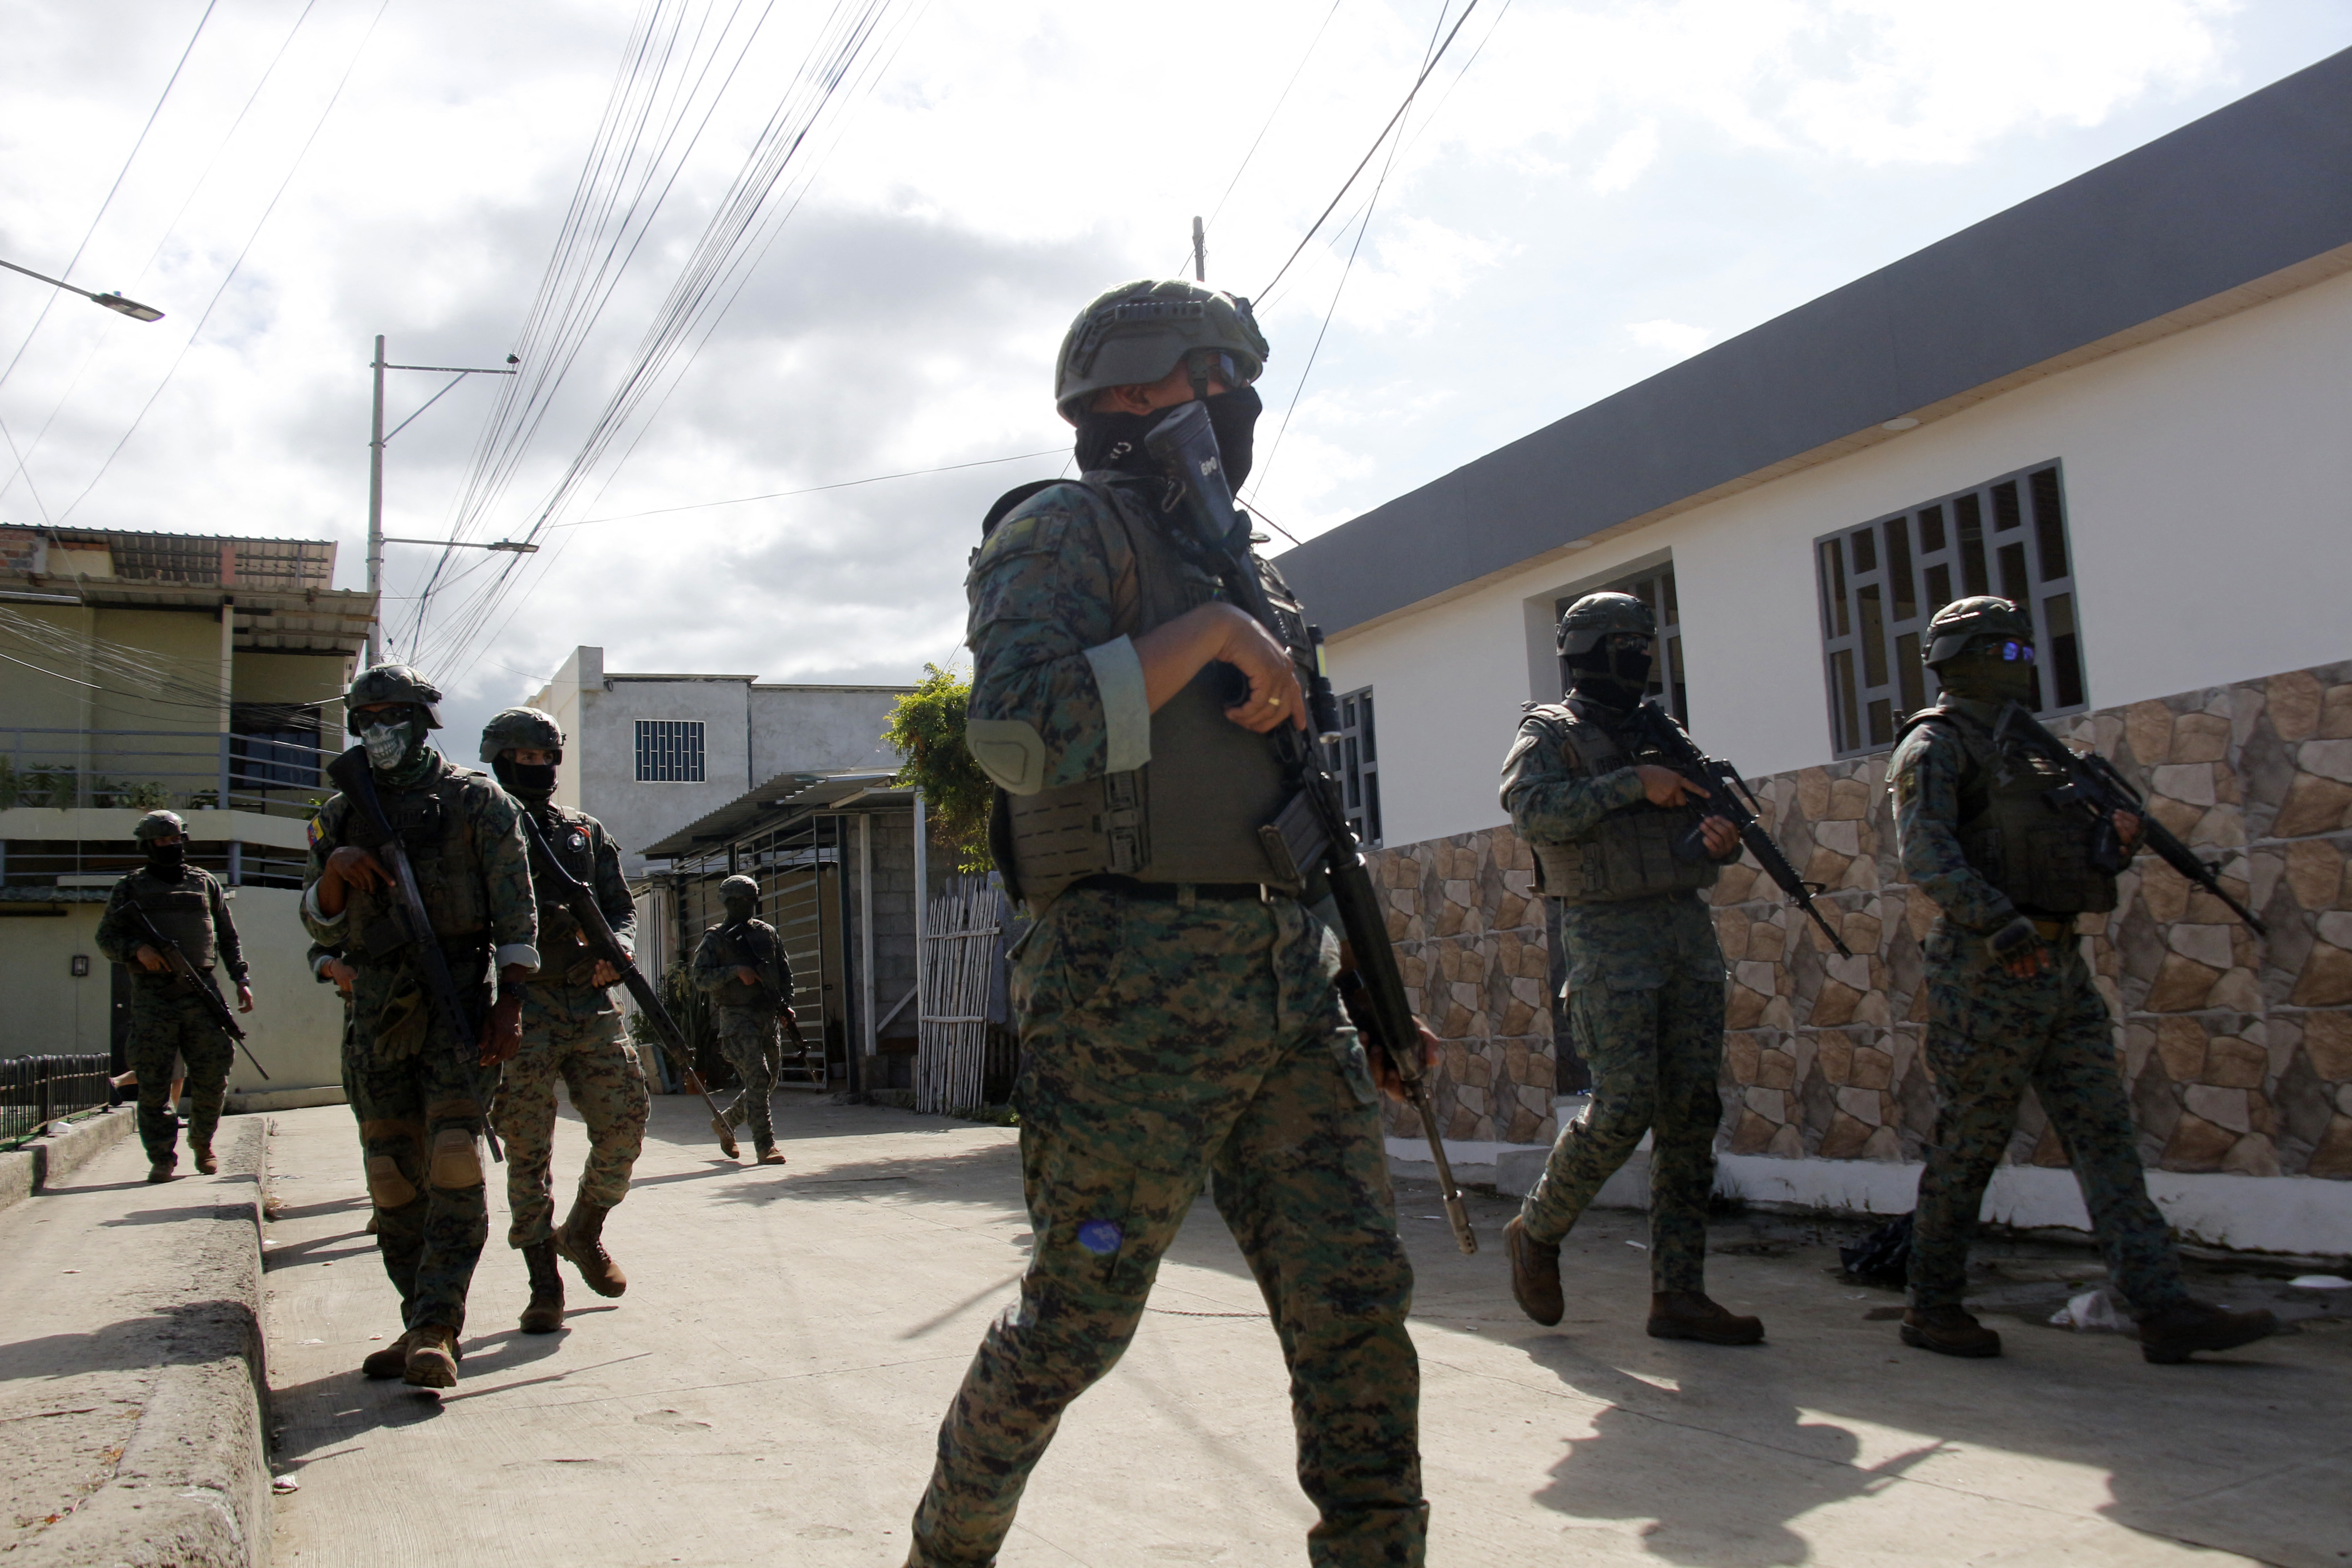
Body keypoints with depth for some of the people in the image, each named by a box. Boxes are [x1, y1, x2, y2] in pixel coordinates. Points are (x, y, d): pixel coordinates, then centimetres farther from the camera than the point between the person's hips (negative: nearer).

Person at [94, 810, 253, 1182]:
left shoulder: (205, 883, 16)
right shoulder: (130, 888, 12)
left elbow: (229, 937, 18)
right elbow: (106, 938, 8)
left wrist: (241, 980, 8)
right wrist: (137, 949, -12)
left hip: (202, 992, 1)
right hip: (152, 997, -1)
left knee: (213, 1077, -1)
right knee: (154, 1082, -4)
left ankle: (202, 1143, 20)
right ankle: (162, 1159, 2)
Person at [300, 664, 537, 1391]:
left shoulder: (476, 801, 2)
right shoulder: (340, 815, 16)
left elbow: (516, 912, -2)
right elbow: (321, 926, 13)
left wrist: (510, 1002, -11)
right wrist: (334, 872, -8)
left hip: (457, 995, -5)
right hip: (377, 1007, 5)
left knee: (453, 1160, -15)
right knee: (393, 1174, 6)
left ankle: (436, 1331, -16)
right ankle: (421, 1323, 15)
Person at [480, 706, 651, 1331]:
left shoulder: (587, 833, 18)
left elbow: (622, 907, 17)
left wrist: (617, 950, -4)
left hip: (591, 1004, 3)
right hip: (520, 1008, -3)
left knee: (626, 1121, -3)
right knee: (528, 1145, -3)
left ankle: (585, 1232, 22)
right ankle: (543, 1284, 5)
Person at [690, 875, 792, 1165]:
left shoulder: (767, 933, 14)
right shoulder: (715, 939, 1)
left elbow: (785, 973, 18)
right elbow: (702, 978, -9)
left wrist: (786, 1005, 5)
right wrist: (735, 971, -21)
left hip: (768, 1018, 6)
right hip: (737, 1018, -6)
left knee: (767, 1084, 12)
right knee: (757, 1078, -16)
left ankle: (724, 1122, 34)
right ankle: (766, 1147, -15)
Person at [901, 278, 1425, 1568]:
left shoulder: (1236, 559, 22)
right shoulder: (1068, 530, -2)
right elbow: (1015, 730, -21)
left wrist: (1359, 979, 19)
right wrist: (1208, 632, -15)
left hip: (1286, 996, 7)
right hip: (1135, 1001, -7)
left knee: (1356, 1299, 2)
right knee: (1074, 1325, 4)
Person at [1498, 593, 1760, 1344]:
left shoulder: (1663, 731, 19)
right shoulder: (1550, 732, 1)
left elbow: (1704, 815, 23)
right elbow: (1533, 810, -17)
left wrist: (1725, 834, 0)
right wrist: (1634, 783, -18)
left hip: (1689, 929, 6)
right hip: (1610, 937, -6)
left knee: (1691, 1114, 2)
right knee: (1624, 1107, -13)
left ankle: (1678, 1295, 7)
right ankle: (1536, 1231, 11)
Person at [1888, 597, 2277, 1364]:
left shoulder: (2022, 746, 21)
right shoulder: (1936, 744, -6)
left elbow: (2063, 841, 24)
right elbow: (1927, 855, -20)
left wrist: (2115, 834, 2)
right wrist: (1999, 926, -29)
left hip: (2058, 963, 8)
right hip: (1986, 972, -8)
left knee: (2105, 1135, 3)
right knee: (1969, 1145, -1)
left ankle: (2164, 1310, 4)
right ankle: (1932, 1308, 10)